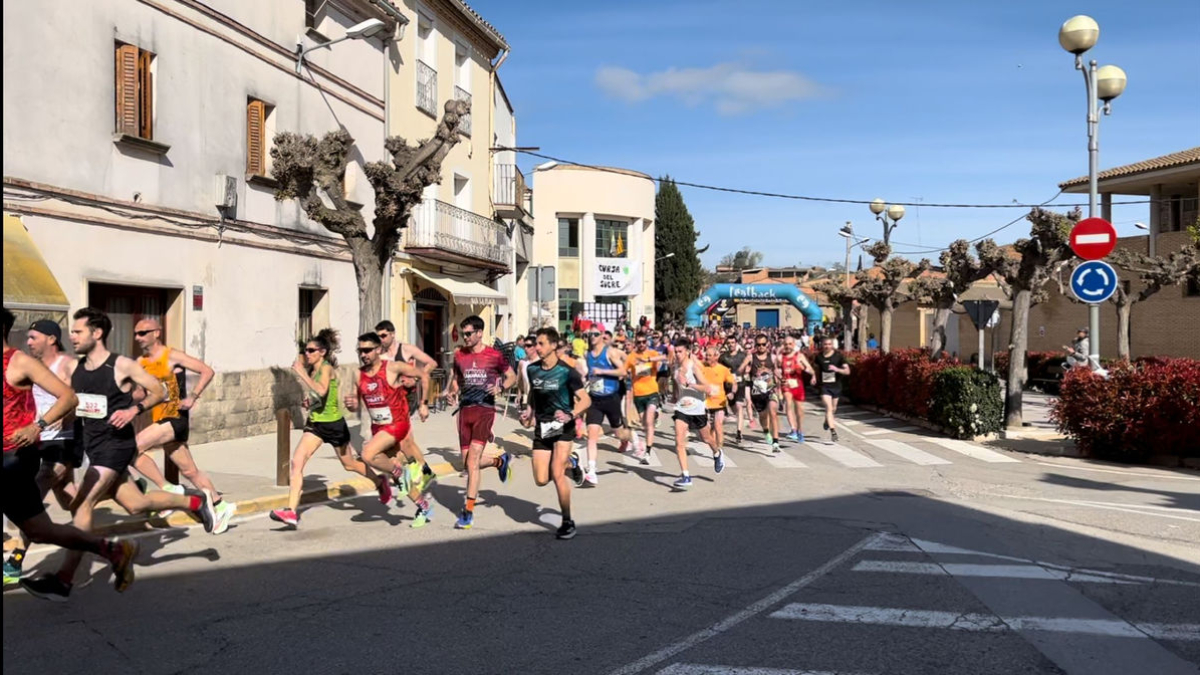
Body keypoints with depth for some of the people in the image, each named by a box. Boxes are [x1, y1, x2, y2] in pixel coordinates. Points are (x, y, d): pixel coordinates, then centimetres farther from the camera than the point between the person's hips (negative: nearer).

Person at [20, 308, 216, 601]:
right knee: (135, 504, 11)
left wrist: (134, 410, -20)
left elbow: (158, 391, -5)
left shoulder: (122, 366, -11)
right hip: (91, 446, 7)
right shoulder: (75, 368, 7)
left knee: (82, 505, -16)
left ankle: (63, 580, -13)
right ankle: (196, 501, 31)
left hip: (115, 446, -7)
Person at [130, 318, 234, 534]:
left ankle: (168, 490, -11)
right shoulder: (140, 362, 11)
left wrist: (193, 397, -18)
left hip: (175, 419, -7)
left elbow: (207, 371, -10)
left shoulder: (172, 356, -8)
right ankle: (221, 506, 21)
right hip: (160, 422, 7)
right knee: (189, 471, 11)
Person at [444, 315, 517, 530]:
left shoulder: (494, 356, -2)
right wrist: (452, 391, 4)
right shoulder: (459, 355, 10)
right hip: (465, 409, 5)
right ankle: (500, 461, 39)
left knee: (472, 460, -15)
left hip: (485, 409, -5)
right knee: (468, 462, 8)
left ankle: (468, 512, -9)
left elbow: (512, 377, 9)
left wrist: (500, 387, -11)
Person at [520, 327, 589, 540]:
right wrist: (528, 412, 3)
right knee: (541, 480, -1)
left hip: (563, 427, -5)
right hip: (541, 427, 5)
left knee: (557, 475, -16)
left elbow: (585, 399, -13)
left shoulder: (567, 372, -14)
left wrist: (571, 415, -29)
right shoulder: (533, 369, 2)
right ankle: (570, 463, 30)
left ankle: (567, 522, 2)